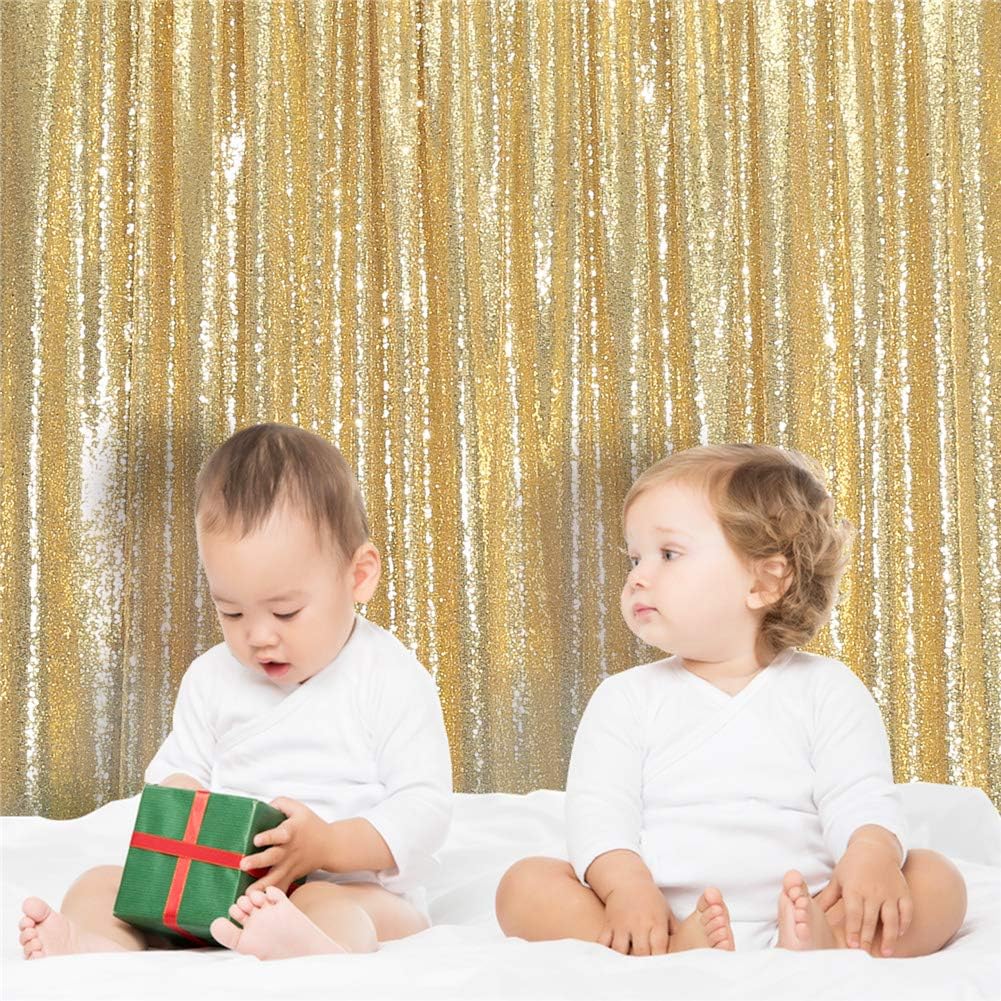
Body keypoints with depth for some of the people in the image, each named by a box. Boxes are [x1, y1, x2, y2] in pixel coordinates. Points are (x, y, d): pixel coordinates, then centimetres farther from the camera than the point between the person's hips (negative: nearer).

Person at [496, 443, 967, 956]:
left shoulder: (824, 689, 10)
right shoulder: (626, 698, 13)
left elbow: (861, 800, 0)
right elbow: (599, 811, 0)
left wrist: (873, 852, -24)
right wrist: (624, 884, -22)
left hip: (802, 912, 0)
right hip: (660, 922, 1)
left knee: (937, 878, -20)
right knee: (526, 883, -20)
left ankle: (823, 950, -47)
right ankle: (669, 957, -42)